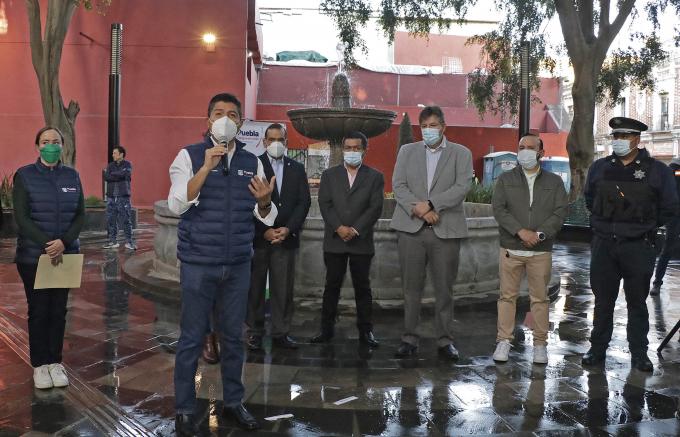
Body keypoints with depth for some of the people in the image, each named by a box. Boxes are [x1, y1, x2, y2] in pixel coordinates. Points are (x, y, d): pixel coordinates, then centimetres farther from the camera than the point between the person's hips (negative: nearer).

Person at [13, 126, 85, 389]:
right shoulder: (24, 176, -2)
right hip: (33, 256, -2)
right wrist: (47, 244, -17)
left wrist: (63, 242, -14)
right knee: (38, 310, 3)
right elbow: (21, 217, -8)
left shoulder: (72, 176, 5)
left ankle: (55, 362, 17)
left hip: (66, 255, 2)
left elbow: (80, 215, 2)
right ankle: (40, 365, 15)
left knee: (58, 310, 7)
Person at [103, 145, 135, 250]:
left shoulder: (127, 164, 3)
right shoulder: (111, 165, 14)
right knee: (111, 220, 5)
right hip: (111, 197, 4)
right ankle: (113, 241, 14)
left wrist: (113, 174, -4)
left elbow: (126, 174, -17)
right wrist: (119, 176, -11)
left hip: (123, 197, -4)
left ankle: (129, 242, 3)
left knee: (127, 220, -3)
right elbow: (106, 177, -2)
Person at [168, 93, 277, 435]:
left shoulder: (251, 162, 8)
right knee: (192, 338, 4)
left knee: (233, 336, 13)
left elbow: (266, 216, 6)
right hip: (198, 264, -3)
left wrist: (264, 200, -16)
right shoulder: (190, 156, -3)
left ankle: (233, 403, 27)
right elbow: (177, 205, -16)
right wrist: (206, 167, -24)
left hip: (238, 265, 4)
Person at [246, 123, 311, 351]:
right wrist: (264, 231, -11)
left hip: (286, 237, 3)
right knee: (255, 287, 5)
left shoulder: (297, 168, 11)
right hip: (258, 236, -2)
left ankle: (280, 333, 13)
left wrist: (288, 229, -7)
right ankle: (255, 332, 15)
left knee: (284, 288, 4)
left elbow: (304, 202, 6)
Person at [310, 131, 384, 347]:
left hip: (362, 241, -1)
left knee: (362, 287, 4)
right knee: (332, 286, 5)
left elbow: (375, 208, -3)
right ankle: (327, 329, 11)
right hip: (334, 241, 1)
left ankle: (365, 331, 10)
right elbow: (324, 204, 0)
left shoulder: (375, 177, 6)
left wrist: (355, 229, -13)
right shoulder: (329, 175, 10)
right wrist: (339, 228, -13)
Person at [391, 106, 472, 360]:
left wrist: (430, 204, -16)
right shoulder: (407, 151, 13)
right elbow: (398, 185, 2)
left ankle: (445, 341, 15)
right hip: (411, 228, 1)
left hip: (446, 230, -1)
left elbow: (462, 187, -6)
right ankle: (410, 339, 14)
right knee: (411, 288, 4)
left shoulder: (461, 153, 7)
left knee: (444, 289, 4)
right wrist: (417, 208, -13)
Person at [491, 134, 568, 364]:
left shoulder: (554, 182, 10)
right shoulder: (505, 179, 8)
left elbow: (560, 212, 0)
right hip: (511, 248, 0)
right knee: (507, 295, 2)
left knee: (540, 298, 5)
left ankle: (540, 344, 14)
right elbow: (499, 209, -3)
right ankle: (503, 341, 10)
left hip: (541, 250, 0)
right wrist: (520, 231, -15)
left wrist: (539, 234, -14)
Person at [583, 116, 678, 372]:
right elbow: (589, 199, 21)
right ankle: (598, 349, 20)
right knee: (602, 300, 9)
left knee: (637, 302, 7)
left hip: (639, 247, -2)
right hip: (603, 245, 2)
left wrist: (644, 226, 7)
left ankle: (639, 353, 18)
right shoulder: (599, 168, 7)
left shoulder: (656, 170, -1)